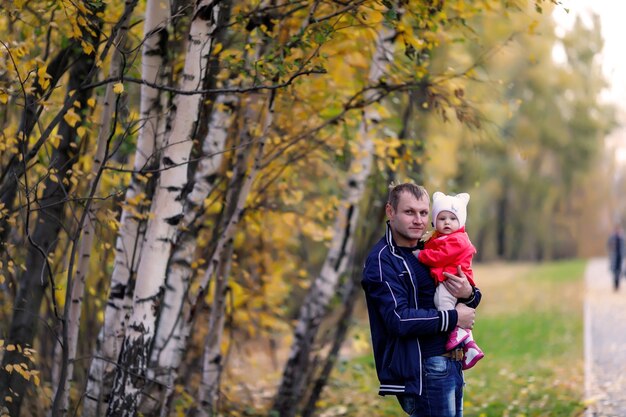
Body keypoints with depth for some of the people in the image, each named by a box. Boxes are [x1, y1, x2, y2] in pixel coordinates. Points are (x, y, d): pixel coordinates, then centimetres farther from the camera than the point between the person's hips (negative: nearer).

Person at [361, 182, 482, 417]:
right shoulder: (382, 260, -10)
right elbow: (399, 320, -22)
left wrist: (468, 294, -9)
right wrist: (453, 318, -15)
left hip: (451, 363, 8)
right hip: (422, 369, -8)